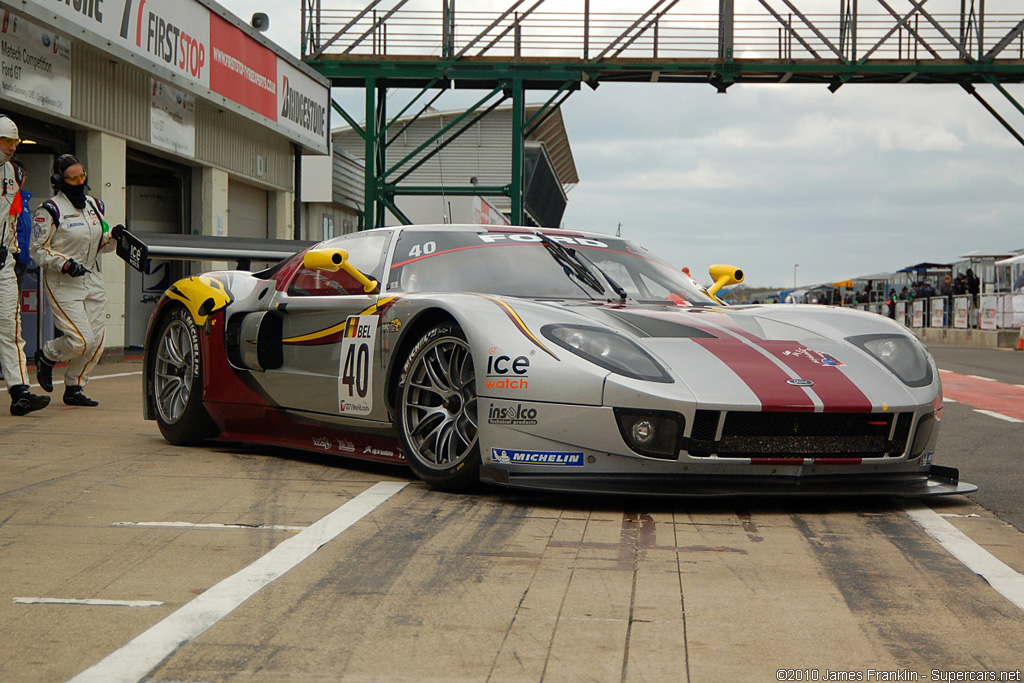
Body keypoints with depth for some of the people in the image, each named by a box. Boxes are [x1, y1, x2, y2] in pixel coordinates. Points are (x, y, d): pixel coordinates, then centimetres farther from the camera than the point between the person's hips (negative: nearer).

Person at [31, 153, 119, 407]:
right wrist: (65, 264, -21)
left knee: (96, 341, 2)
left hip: (92, 280, 7)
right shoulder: (50, 210, -10)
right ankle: (46, 356, 16)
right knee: (81, 340, -15)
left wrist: (112, 236, 1)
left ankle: (73, 389, 18)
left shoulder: (94, 205, 11)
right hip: (61, 283, -7)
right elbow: (38, 250, -9)